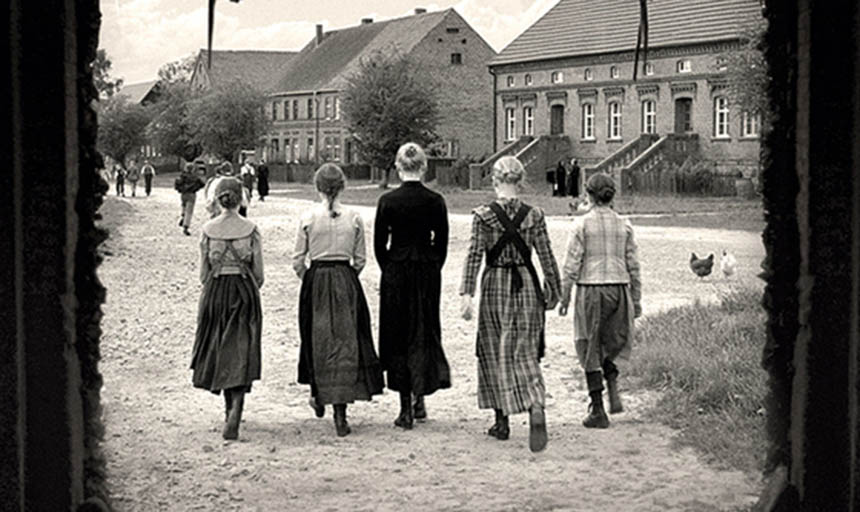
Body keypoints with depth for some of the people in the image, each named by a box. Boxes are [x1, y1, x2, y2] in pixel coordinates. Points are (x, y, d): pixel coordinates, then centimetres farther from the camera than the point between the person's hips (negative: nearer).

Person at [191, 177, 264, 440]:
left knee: (219, 351, 16)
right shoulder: (251, 229, -6)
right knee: (241, 352, -2)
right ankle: (235, 409, -20)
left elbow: (203, 273, 1)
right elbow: (259, 273, -3)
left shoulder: (208, 230, -3)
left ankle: (231, 409, 27)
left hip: (214, 292, 2)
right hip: (244, 291, -1)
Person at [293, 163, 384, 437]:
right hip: (347, 281, 0)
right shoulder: (354, 218, -2)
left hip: (316, 283, 0)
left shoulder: (308, 218, -5)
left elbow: (298, 261, -2)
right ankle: (340, 410, -4)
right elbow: (360, 260, 2)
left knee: (318, 340, 16)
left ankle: (319, 397, 30)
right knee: (346, 339, 2)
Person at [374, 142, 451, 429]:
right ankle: (420, 398, 13)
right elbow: (441, 243, 2)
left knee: (398, 338, 6)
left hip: (396, 274, -1)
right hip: (428, 273, 1)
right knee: (425, 334, 16)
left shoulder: (387, 201, -8)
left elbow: (379, 244, -3)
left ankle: (406, 408, 6)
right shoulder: (435, 202, -4)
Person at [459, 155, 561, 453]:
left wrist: (467, 293, -13)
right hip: (526, 285, 1)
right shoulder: (534, 215, -1)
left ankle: (502, 422, 16)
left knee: (495, 353, 12)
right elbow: (546, 257, 2)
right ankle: (536, 408, -22)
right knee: (525, 354, 4)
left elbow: (474, 255, -11)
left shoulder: (483, 215, -5)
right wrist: (554, 292, 12)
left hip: (495, 285, -1)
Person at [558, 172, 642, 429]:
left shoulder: (582, 224, -7)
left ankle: (598, 411, 7)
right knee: (611, 342, 23)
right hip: (619, 289, 3)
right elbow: (632, 265, 6)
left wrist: (564, 297, -1)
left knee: (590, 350, 6)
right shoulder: (624, 224, 4)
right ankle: (613, 389, 0)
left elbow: (572, 264, -8)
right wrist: (636, 299, 13)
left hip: (591, 291, -3)